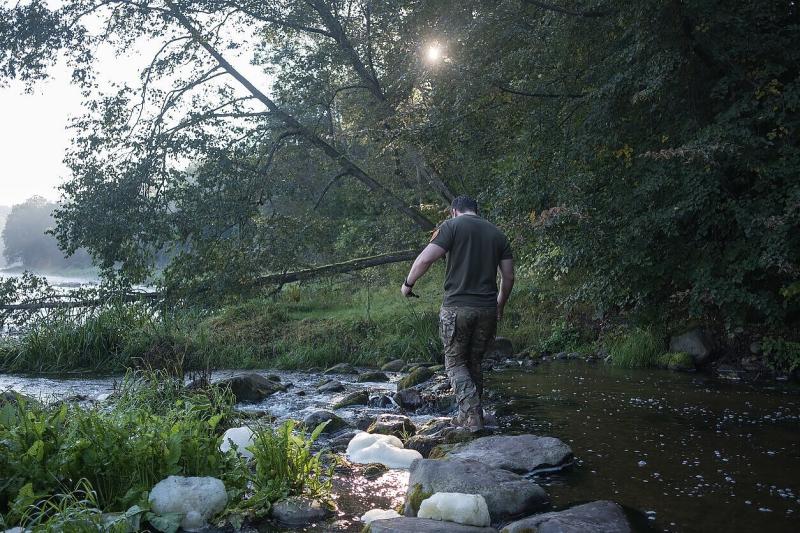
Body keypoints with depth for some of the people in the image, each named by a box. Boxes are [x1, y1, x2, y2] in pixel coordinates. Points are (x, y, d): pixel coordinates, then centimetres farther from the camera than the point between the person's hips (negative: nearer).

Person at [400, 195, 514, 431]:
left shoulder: (453, 225, -2)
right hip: (487, 309, 5)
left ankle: (472, 415, -6)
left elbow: (425, 258, -13)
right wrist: (500, 305, 26)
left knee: (456, 363, 7)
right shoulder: (497, 233, 13)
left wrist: (408, 283, 2)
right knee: (475, 363, 17)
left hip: (457, 307, -4)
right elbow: (509, 277, 12)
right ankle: (467, 416, 22)